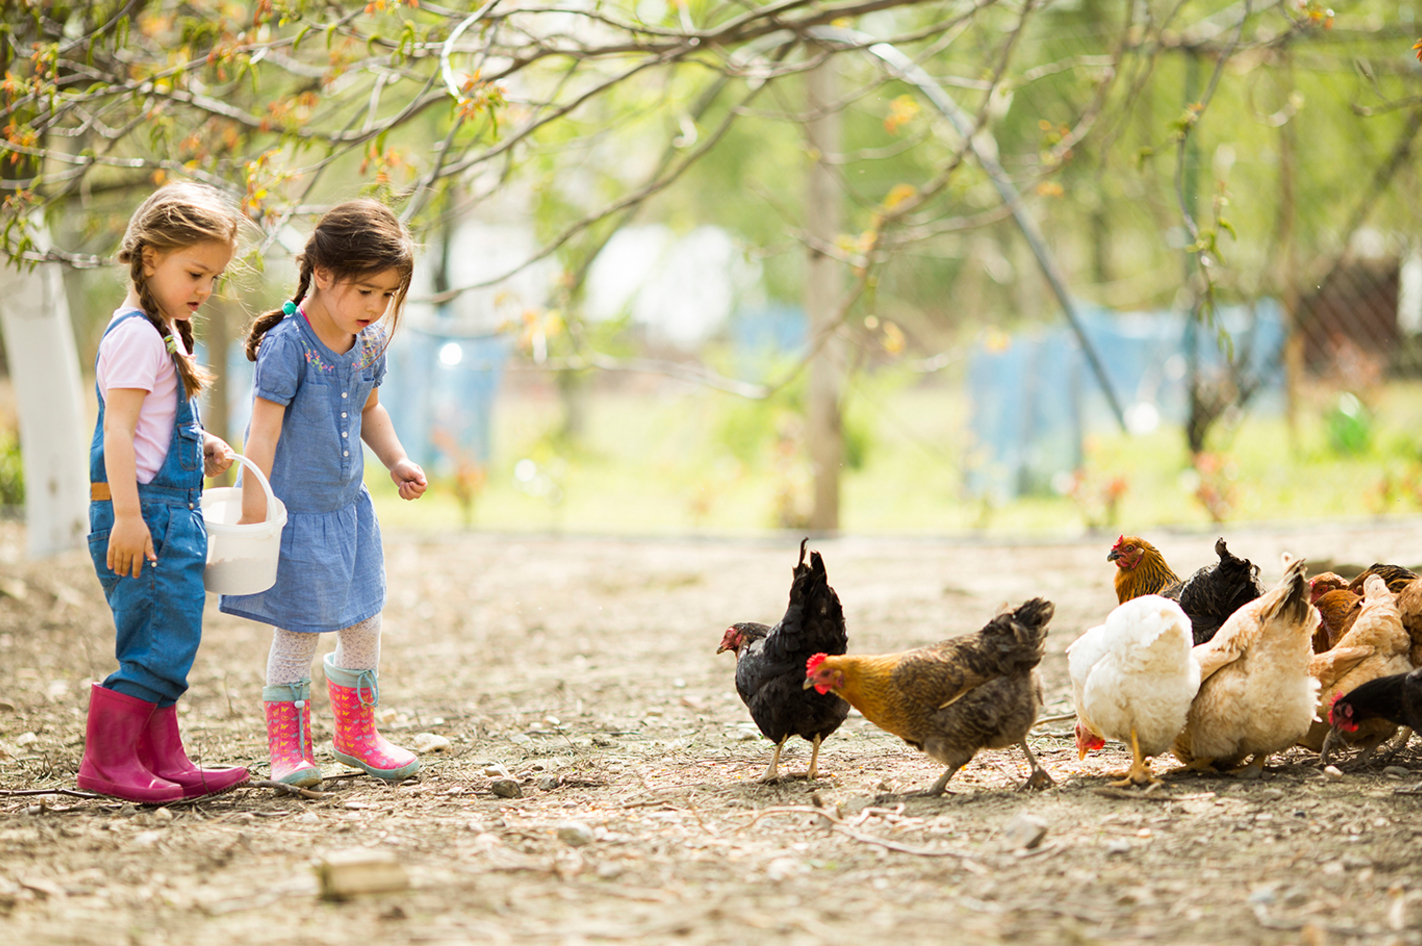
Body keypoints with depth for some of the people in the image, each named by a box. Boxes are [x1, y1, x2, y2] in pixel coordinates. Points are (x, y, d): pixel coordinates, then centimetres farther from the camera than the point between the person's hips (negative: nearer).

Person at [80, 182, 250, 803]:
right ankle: (106, 763, -5)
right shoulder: (136, 335, -13)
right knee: (162, 643, -10)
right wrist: (127, 515, -26)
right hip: (145, 509, -10)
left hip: (171, 512, 10)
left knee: (163, 646, 13)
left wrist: (201, 447, 15)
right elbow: (118, 431, -21)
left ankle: (164, 763, 19)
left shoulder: (164, 333, 19)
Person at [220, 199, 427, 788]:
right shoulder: (287, 345, -21)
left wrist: (397, 461, 6)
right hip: (297, 511, -7)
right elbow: (264, 433, -21)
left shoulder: (369, 343, 2)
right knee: (299, 630, -1)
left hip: (348, 506, 7)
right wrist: (254, 512, -23)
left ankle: (356, 733, 31)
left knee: (363, 623, 14)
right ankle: (288, 745, 13)